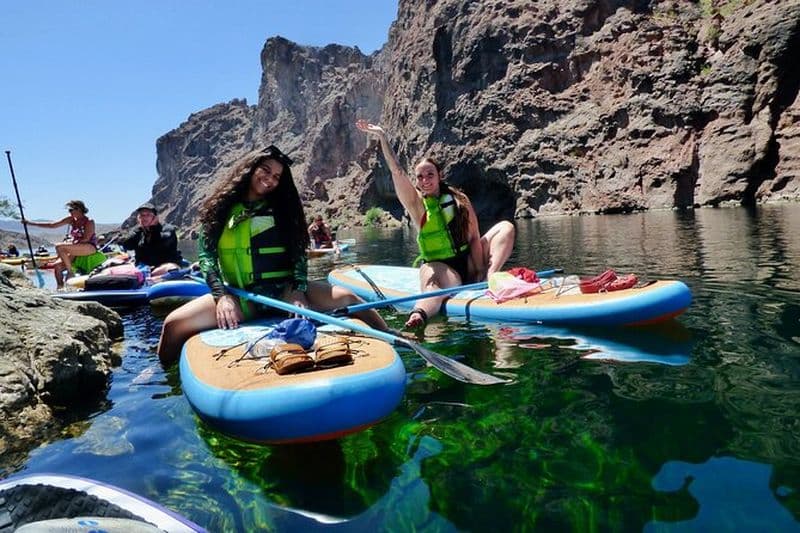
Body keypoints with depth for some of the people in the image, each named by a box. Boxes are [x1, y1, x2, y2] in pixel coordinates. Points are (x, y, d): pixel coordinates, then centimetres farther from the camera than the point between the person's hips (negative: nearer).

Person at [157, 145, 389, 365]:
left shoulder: (283, 208, 13)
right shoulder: (222, 207, 9)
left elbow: (299, 252, 4)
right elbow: (207, 254, 1)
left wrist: (298, 290, -14)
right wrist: (221, 295, -15)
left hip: (284, 291, 1)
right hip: (239, 297, 0)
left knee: (346, 298, -20)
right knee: (174, 324, -19)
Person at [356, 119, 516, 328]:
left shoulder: (460, 201, 3)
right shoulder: (416, 204, -4)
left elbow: (474, 238, -2)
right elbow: (397, 172, -17)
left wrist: (480, 272, -12)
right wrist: (383, 137, -22)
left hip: (468, 263, 5)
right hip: (440, 267, -4)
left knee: (505, 227, -7)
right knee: (435, 282, -39)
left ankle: (490, 277, -30)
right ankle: (419, 313, -70)